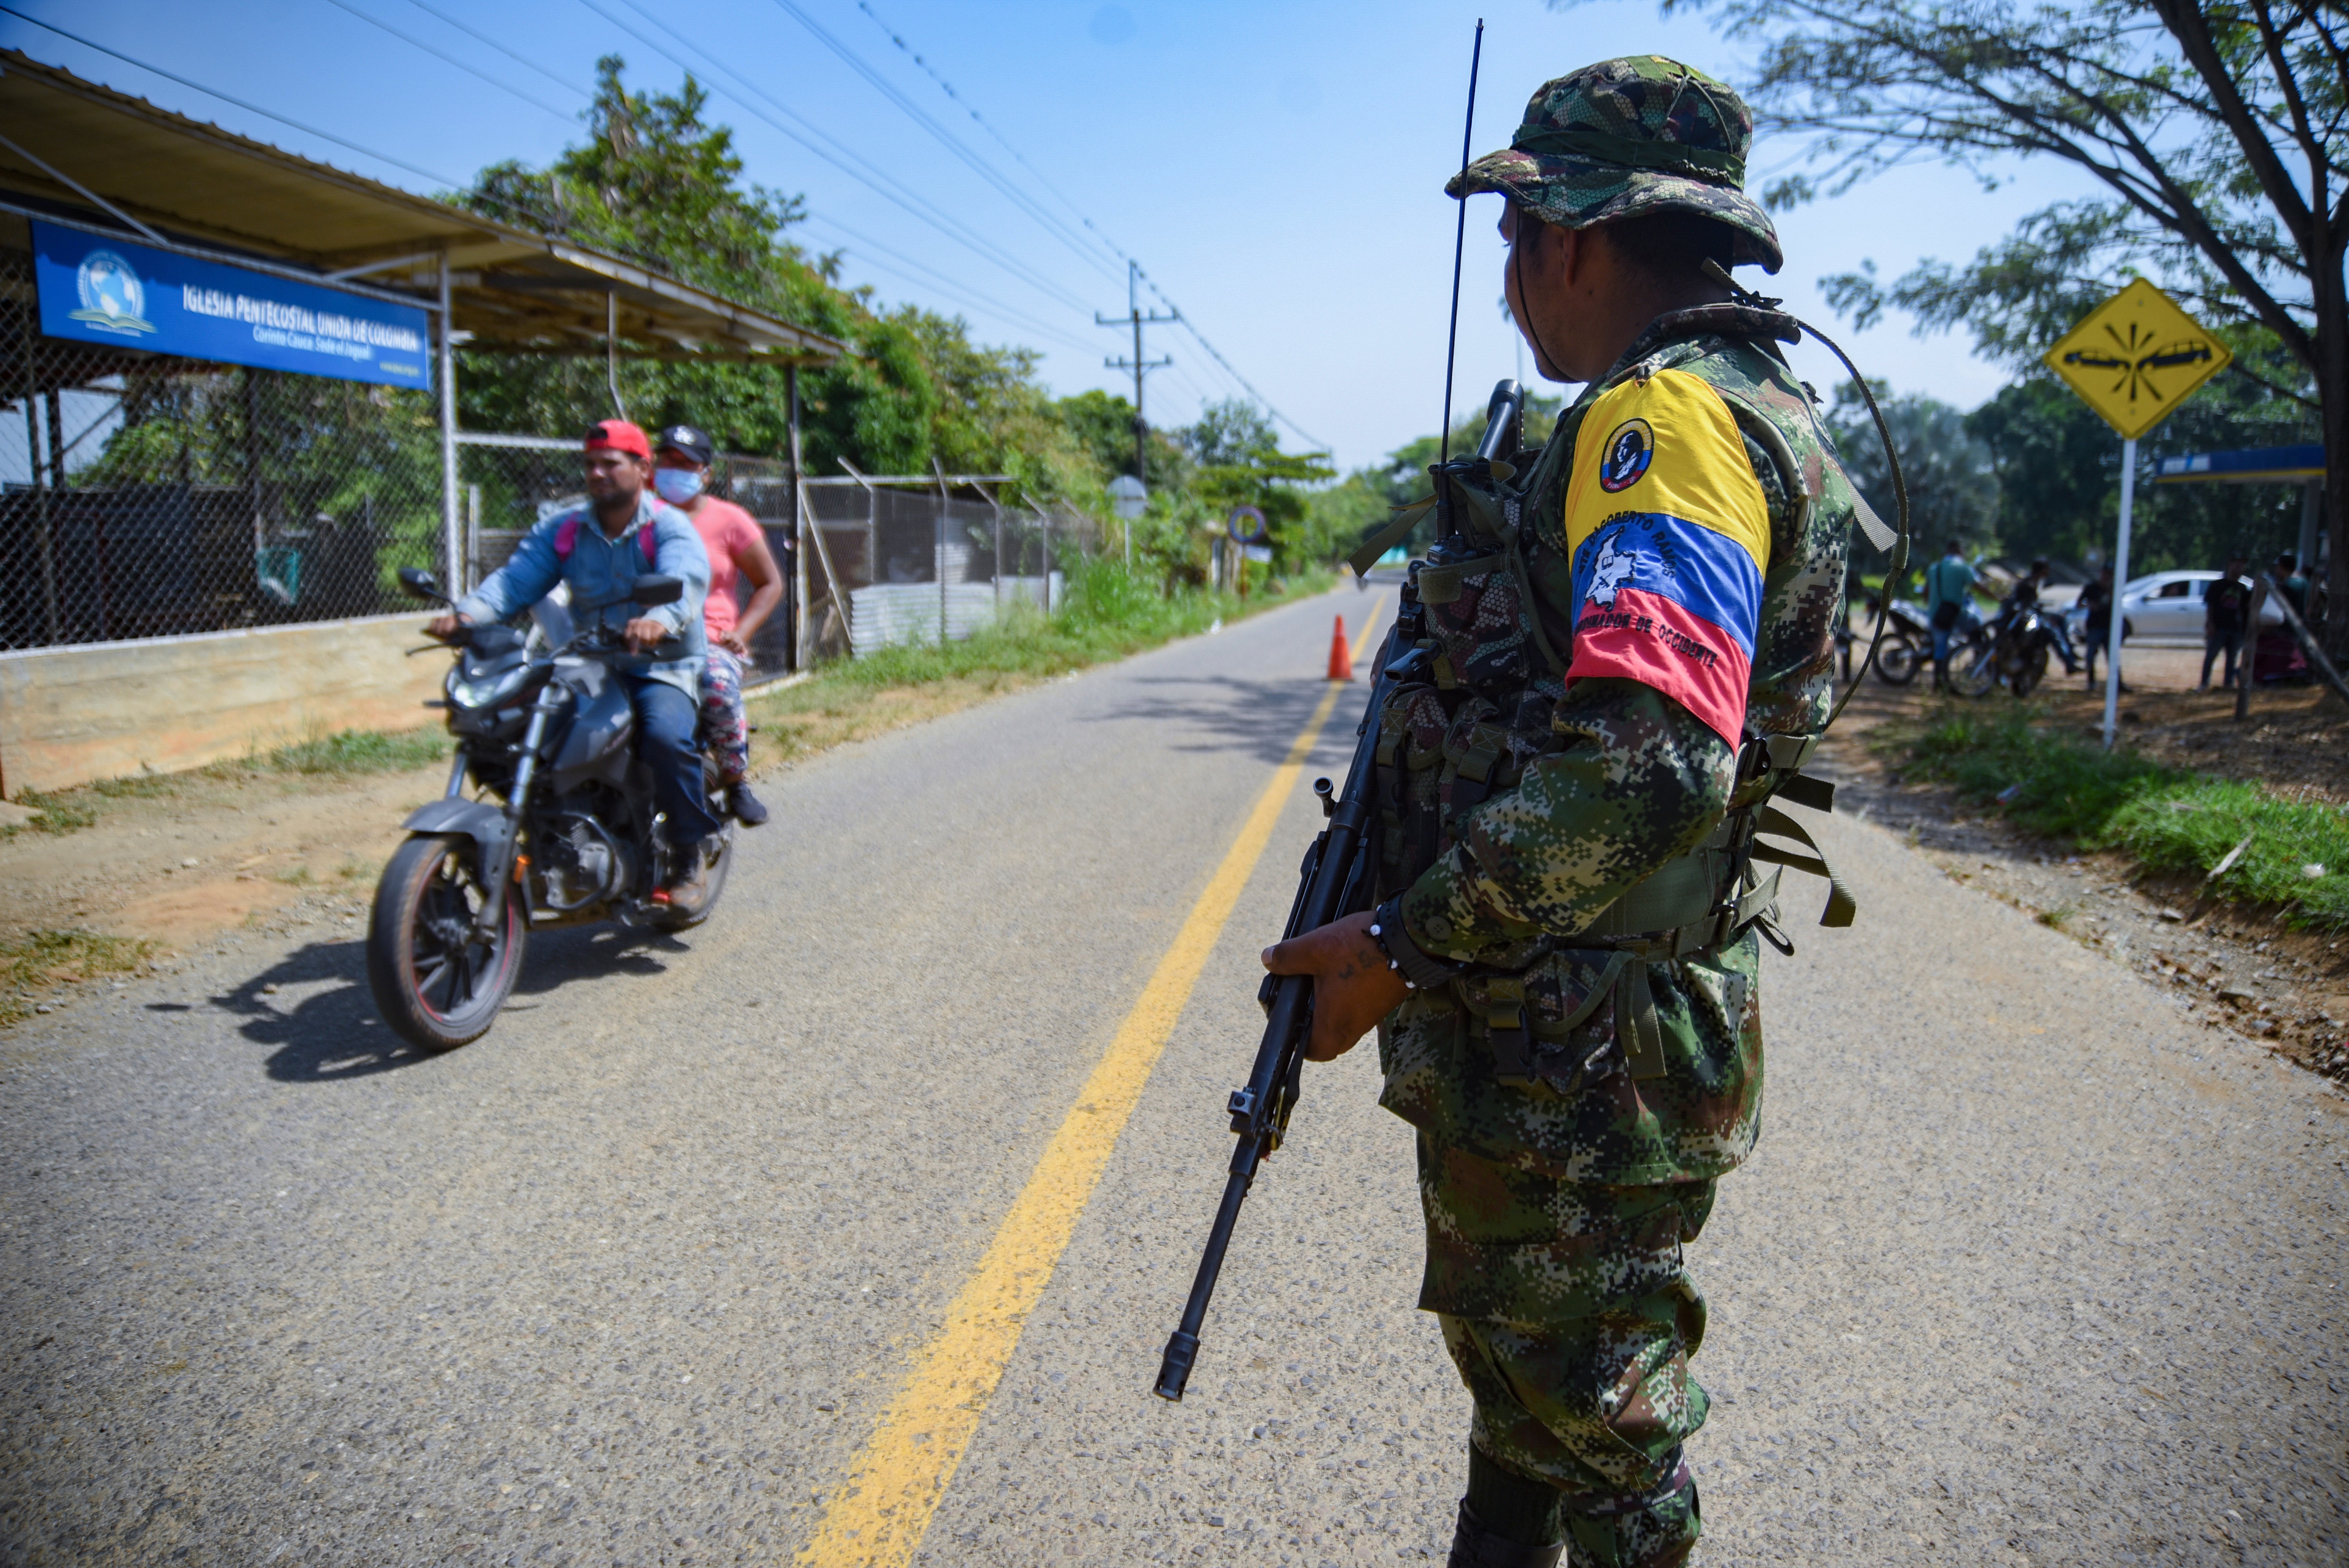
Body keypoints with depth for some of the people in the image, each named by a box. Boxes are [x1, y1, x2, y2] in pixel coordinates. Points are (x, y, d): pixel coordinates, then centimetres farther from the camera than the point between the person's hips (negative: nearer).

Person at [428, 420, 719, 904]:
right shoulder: (563, 531, 11)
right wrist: (468, 612, -25)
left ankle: (690, 858, -13)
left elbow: (685, 580, -27)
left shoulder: (669, 528, -5)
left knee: (666, 737, -33)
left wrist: (660, 620, -50)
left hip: (661, 668, -5)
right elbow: (516, 578, -4)